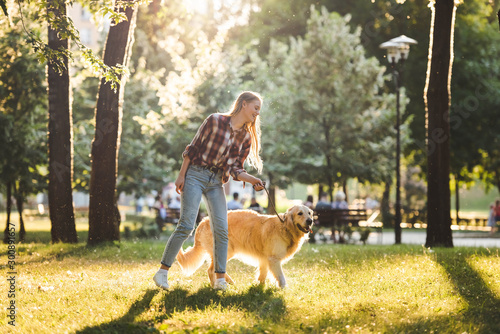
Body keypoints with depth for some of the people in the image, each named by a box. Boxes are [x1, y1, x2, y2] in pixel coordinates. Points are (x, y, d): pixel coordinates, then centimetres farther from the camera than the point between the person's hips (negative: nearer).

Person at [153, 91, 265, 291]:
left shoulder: (246, 138, 8)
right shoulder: (215, 121, -7)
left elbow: (235, 169, 5)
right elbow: (193, 148, -3)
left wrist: (252, 180, -13)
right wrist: (181, 175, -6)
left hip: (216, 182, 5)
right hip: (195, 174, -5)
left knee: (221, 230, -4)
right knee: (186, 226, -13)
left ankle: (220, 280, 0)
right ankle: (162, 273, -7)